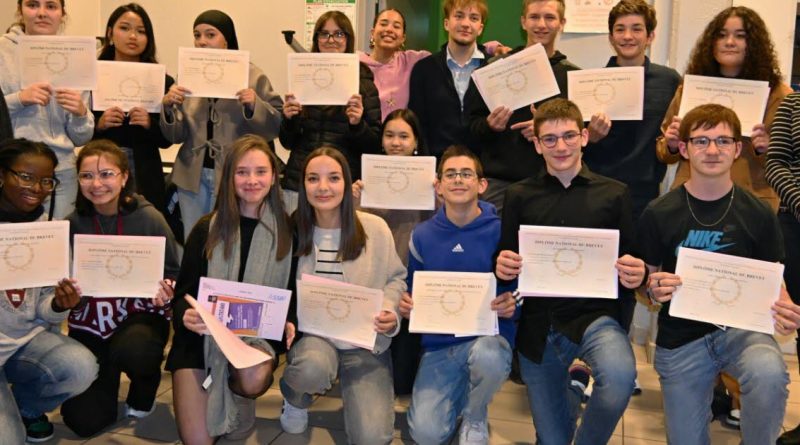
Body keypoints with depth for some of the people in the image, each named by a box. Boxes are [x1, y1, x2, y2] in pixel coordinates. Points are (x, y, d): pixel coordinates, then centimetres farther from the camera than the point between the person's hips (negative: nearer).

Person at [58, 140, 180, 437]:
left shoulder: (149, 219, -10)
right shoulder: (72, 223, -5)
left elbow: (172, 275, -2)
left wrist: (165, 293, -23)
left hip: (140, 315, -2)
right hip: (89, 322, 2)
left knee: (130, 351, -39)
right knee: (84, 421, -6)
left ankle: (145, 385, 1)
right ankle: (109, 374, 30)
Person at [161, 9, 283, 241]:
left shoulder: (253, 76, -3)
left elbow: (277, 126, -5)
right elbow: (176, 136, 4)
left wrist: (255, 105, -22)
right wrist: (168, 105, -14)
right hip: (193, 175, 3)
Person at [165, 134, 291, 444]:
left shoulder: (286, 229, -1)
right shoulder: (207, 229, -2)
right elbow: (183, 292, 1)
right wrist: (186, 315, -23)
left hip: (259, 333, 0)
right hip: (203, 335, 0)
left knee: (254, 379, -35)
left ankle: (240, 401, 3)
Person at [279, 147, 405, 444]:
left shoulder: (376, 228, -5)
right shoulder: (293, 230, -3)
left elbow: (395, 278, 6)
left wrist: (389, 310, -13)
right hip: (312, 334, 0)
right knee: (313, 367, -39)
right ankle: (294, 397, 2)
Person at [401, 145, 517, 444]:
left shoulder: (501, 231, -7)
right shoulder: (422, 236, 2)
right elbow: (413, 293, 12)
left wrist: (512, 305, -24)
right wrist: (406, 305, -10)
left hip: (488, 333, -2)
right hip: (439, 343, 2)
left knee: (489, 357, -39)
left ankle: (475, 416, -3)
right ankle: (460, 391, 22)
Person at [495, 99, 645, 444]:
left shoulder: (614, 194, 1)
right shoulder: (519, 196, 4)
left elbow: (631, 260, 4)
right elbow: (505, 262, 7)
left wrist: (635, 276, -19)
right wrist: (502, 267, -16)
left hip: (595, 315, -1)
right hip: (538, 328, 2)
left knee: (620, 375, -35)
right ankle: (569, 390, 46)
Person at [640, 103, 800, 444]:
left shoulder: (758, 214, -3)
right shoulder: (658, 214, -6)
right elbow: (645, 279, 3)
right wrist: (653, 289, -21)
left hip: (742, 327, 0)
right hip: (680, 339, 1)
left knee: (769, 373, -34)